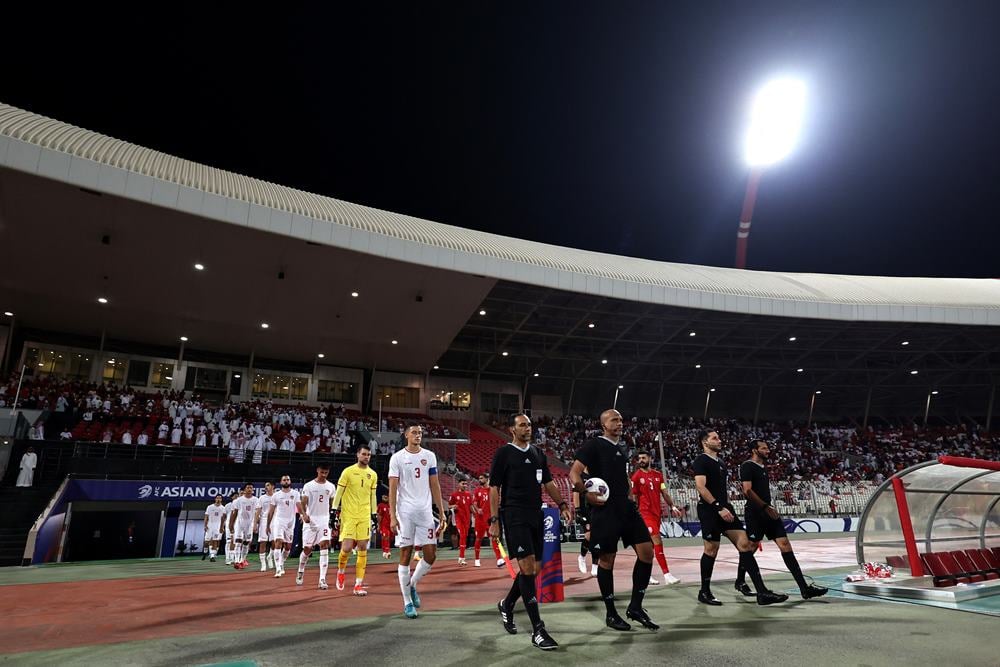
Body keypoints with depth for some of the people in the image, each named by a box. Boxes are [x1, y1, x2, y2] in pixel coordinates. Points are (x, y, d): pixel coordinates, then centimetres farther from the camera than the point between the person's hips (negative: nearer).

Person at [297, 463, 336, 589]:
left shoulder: (331, 486, 6)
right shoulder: (308, 486, -2)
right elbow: (302, 503, -6)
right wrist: (304, 514, -24)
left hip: (325, 520, 1)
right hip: (310, 520, -1)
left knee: (324, 546, -13)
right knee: (307, 549, 5)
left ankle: (322, 579, -13)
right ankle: (301, 572, 35)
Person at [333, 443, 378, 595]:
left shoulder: (373, 474, 8)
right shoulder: (348, 471, -4)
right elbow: (339, 492, -1)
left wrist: (374, 514, 13)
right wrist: (335, 510, -4)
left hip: (365, 516, 4)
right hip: (348, 515, -4)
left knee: (363, 548, 1)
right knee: (347, 547, -9)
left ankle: (358, 584, 8)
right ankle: (341, 572, 23)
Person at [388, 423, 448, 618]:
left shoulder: (429, 456, 6)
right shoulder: (397, 458, -2)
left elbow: (435, 486, 8)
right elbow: (393, 488, -4)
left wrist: (442, 513, 4)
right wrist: (392, 516, -12)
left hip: (425, 511, 3)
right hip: (405, 512, -3)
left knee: (431, 555, 2)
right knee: (405, 555, 3)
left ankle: (412, 585, 28)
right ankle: (407, 602, 16)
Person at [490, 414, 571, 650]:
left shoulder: (538, 454, 14)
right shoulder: (503, 453, -4)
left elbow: (548, 483, 19)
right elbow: (494, 488, -5)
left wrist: (562, 504, 5)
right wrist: (494, 520, -11)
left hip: (536, 516, 7)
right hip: (514, 516, -7)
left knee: (534, 570, 10)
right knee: (527, 567, -12)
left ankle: (506, 605, 34)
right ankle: (538, 630, -5)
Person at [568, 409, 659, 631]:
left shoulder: (623, 446, 14)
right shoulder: (594, 445, -9)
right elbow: (574, 474, -13)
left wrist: (629, 490, 11)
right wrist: (587, 494, -23)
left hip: (627, 507, 7)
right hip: (605, 510, -7)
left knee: (647, 552, 2)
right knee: (607, 559, 3)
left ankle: (635, 607, 16)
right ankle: (611, 614, 18)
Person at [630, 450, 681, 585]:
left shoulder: (658, 475, 10)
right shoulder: (636, 476, -4)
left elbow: (664, 493, 15)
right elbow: (633, 497, -2)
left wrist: (672, 507, 4)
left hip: (657, 512, 6)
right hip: (645, 513, -6)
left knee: (651, 544, 11)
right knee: (657, 541, -14)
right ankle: (667, 574, -13)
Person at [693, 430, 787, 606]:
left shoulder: (720, 463, 18)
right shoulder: (701, 461, -9)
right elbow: (701, 487, -19)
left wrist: (727, 507, 19)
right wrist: (719, 508, -23)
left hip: (725, 509, 8)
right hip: (710, 511, -8)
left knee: (745, 545, -1)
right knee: (711, 550, -1)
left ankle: (762, 592, -2)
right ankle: (704, 592, 14)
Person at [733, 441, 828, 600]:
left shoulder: (763, 468, 18)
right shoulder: (747, 466, -10)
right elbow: (747, 490, -19)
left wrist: (769, 508, 20)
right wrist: (766, 507, -19)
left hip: (768, 513, 8)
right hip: (755, 513, -8)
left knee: (785, 545, -2)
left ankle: (804, 588, -4)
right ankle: (740, 582, 21)